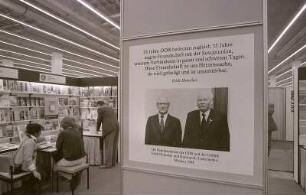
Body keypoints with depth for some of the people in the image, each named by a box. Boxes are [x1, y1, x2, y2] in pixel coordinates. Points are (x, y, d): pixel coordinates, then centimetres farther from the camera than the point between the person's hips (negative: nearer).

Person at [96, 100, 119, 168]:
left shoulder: (100, 109, 2)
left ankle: (107, 164, -2)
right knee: (114, 145, 10)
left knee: (108, 146, -5)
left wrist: (97, 129, 19)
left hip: (109, 129, -7)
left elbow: (99, 120, 3)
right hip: (116, 127, 8)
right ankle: (113, 162, 17)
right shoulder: (110, 108, 24)